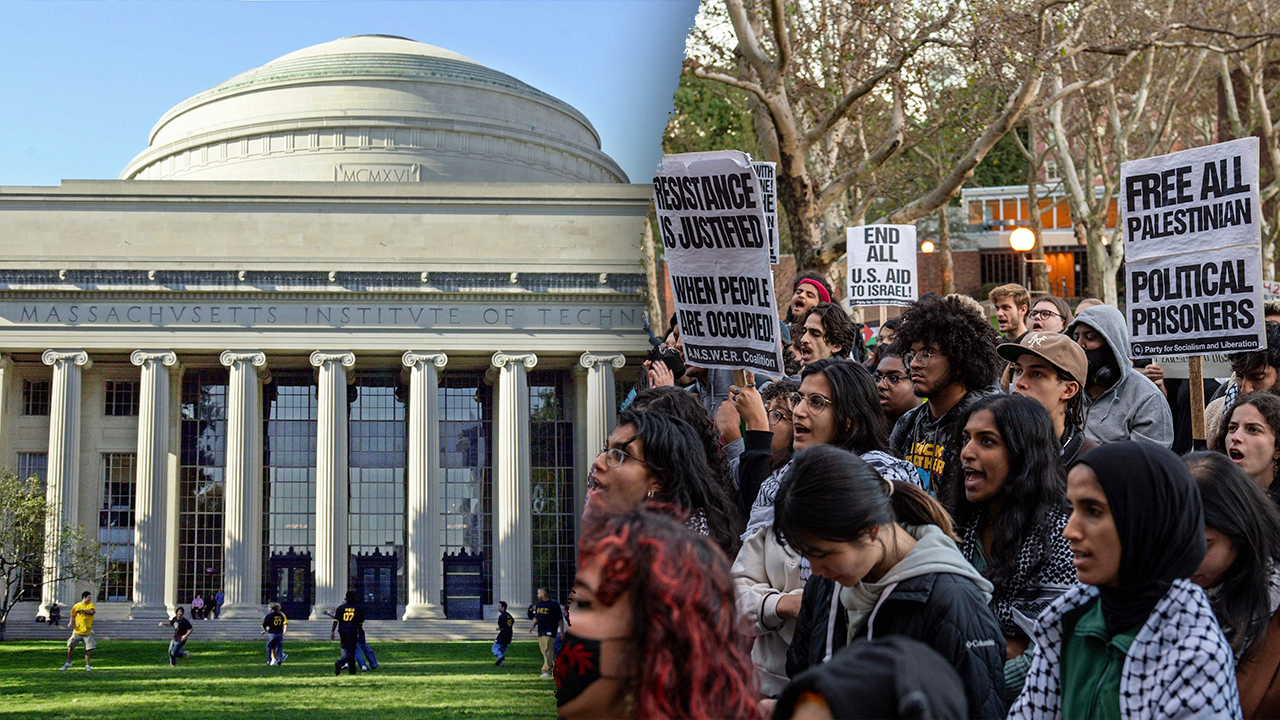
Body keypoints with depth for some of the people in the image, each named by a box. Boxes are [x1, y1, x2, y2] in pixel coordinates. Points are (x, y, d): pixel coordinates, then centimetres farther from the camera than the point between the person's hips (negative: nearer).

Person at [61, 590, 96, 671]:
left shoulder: (91, 605, -1)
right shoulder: (76, 606, 3)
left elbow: (91, 611, -22)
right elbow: (73, 615, 15)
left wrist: (81, 610, -28)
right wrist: (71, 622, -2)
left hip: (87, 632, -1)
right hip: (77, 631, 1)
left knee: (88, 649, -4)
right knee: (71, 647, 4)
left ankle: (87, 665, 8)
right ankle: (68, 663, 21)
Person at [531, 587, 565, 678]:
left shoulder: (554, 604, -7)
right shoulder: (538, 604, 15)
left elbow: (560, 619, -6)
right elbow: (536, 617, 23)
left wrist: (562, 632, -8)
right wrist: (533, 625, 3)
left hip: (550, 632, -8)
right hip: (540, 632, 8)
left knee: (548, 651, -13)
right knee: (546, 652, 10)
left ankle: (546, 671, -15)